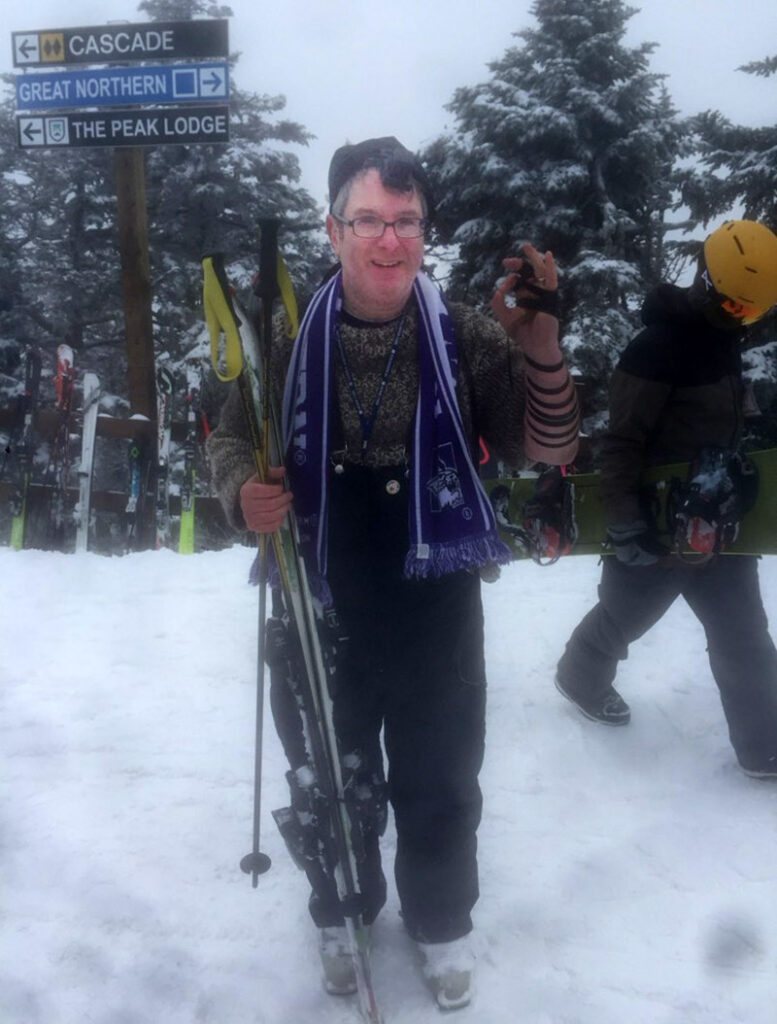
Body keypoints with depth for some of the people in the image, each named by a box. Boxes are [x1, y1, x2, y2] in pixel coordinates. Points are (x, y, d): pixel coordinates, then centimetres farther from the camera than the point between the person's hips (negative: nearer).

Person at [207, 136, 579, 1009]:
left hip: (435, 608, 0)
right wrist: (241, 491, -20)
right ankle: (341, 913, 51)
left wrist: (540, 342, -29)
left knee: (440, 788, 19)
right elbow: (231, 433, 3)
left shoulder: (465, 336, -9)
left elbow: (548, 448, -13)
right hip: (318, 612, 1)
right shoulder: (290, 338, -9)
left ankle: (440, 922, 48)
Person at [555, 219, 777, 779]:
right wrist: (626, 525, -25)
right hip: (656, 527, -7)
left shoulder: (722, 337, 5)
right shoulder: (659, 346, -22)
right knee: (623, 615, 16)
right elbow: (622, 441, -23)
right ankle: (581, 677, 45)